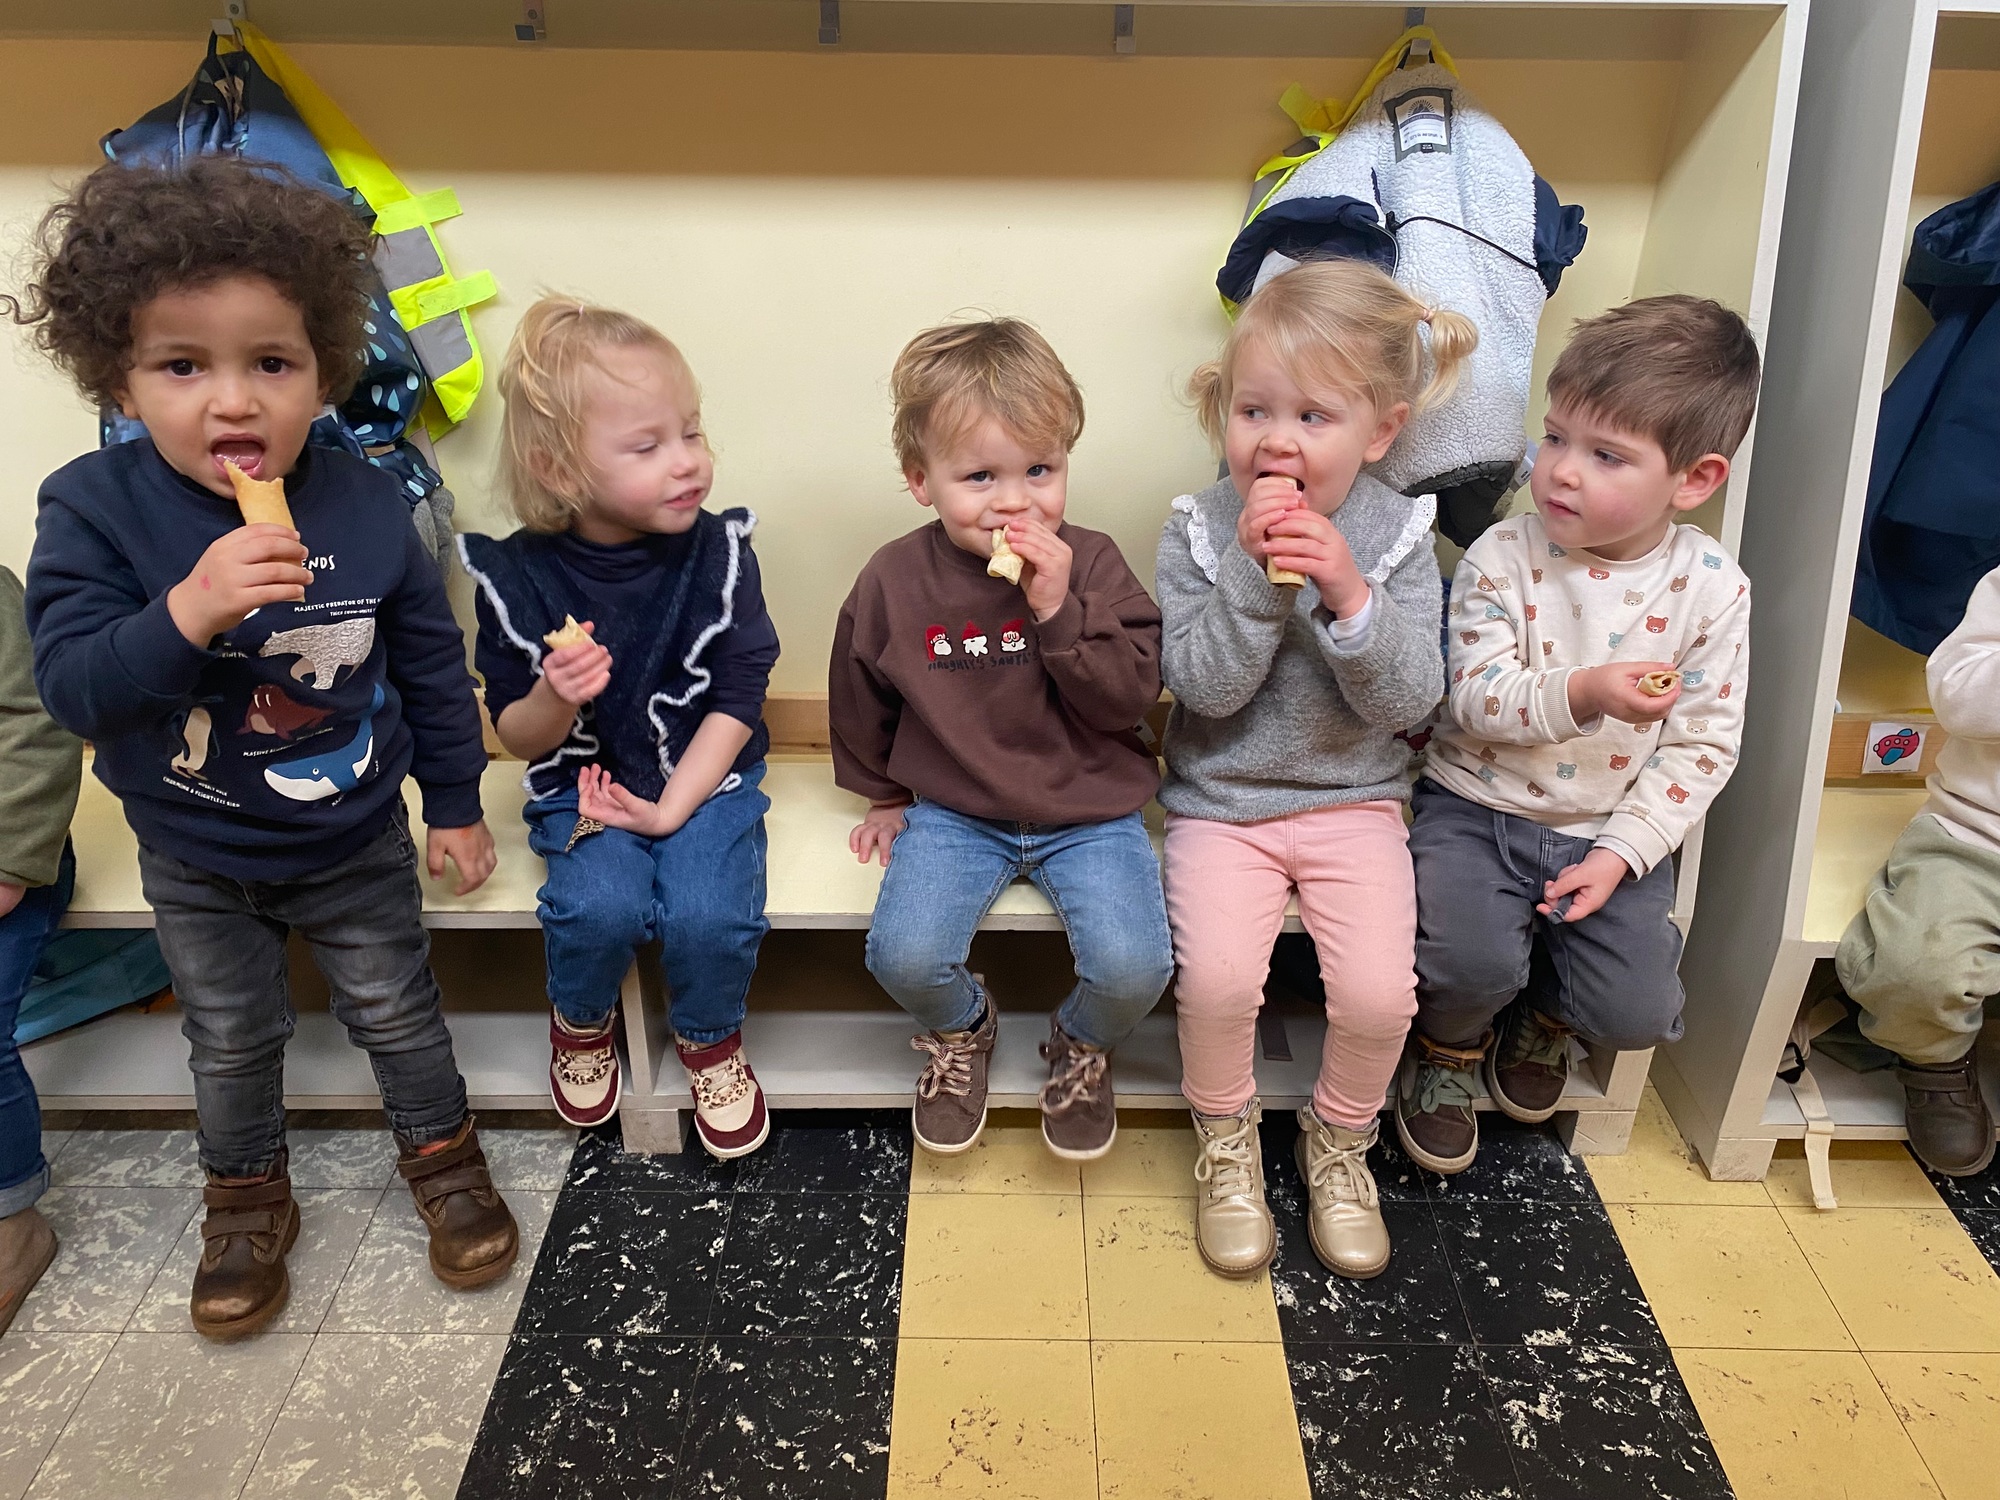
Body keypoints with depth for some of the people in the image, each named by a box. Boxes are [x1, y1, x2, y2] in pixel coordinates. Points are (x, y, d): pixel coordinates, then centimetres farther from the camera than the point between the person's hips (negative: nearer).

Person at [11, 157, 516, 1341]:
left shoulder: (368, 509, -17)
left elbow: (433, 664, -5)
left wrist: (458, 803, 2)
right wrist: (189, 610, -44)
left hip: (357, 844, 0)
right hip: (194, 857, 1)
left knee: (395, 1008, 17)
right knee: (232, 1039, 20)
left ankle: (442, 1152, 42)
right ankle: (248, 1199, 44)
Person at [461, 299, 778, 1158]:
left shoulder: (717, 555, -9)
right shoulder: (519, 578, -9)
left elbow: (735, 703, -6)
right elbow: (517, 737, -1)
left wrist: (670, 809, -16)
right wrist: (556, 697, -24)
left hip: (705, 777, 0)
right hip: (582, 787, 0)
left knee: (709, 914, -26)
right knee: (601, 907, -28)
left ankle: (712, 1042, 9)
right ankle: (581, 1022, 9)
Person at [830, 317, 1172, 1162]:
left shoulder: (1092, 564, -6)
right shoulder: (894, 582, -3)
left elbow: (1130, 698, -12)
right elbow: (860, 696, 13)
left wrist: (1059, 609, -23)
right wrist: (882, 795, 20)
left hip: (1089, 811, -1)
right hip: (952, 812, 1)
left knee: (1134, 968, -21)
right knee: (903, 956, -21)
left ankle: (1083, 1046, 18)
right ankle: (961, 1030, 17)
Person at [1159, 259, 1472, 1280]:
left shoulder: (1396, 535, -4)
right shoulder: (1199, 530, -5)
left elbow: (1406, 702, -11)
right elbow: (1206, 686, -15)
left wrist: (1349, 595, -25)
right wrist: (1254, 572, -25)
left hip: (1353, 800, 1)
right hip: (1222, 802, -1)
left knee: (1379, 993, -16)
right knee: (1217, 978, -22)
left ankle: (1338, 1142, 17)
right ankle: (1227, 1142, 10)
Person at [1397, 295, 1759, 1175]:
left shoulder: (1712, 588, -6)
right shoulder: (1502, 559, -10)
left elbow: (1704, 746, -4)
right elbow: (1474, 702, -14)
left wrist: (1621, 852, -13)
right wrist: (1582, 694, -32)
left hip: (1609, 830, 2)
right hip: (1478, 809, -1)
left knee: (1635, 1011, -12)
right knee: (1472, 960, -25)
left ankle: (1544, 1015, 26)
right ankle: (1450, 1045, 13)